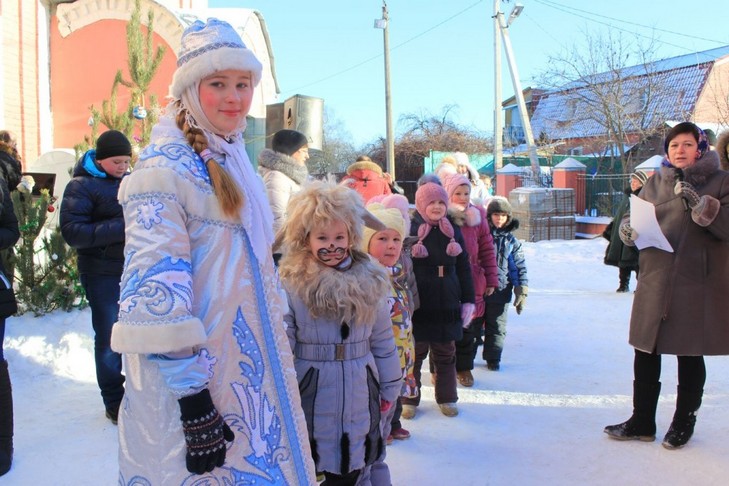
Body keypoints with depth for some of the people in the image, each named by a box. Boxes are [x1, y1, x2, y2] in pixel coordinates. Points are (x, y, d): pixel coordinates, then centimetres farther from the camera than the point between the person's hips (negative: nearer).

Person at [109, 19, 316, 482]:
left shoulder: (232, 159, 10)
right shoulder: (165, 168, -16)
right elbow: (156, 289, -23)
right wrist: (193, 398, -25)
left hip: (247, 367, 8)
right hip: (191, 374, -8)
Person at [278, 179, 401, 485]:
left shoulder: (369, 282, 1)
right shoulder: (288, 284, -11)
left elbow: (383, 341, 7)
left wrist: (389, 388, 11)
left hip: (359, 392, 3)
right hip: (312, 393, -3)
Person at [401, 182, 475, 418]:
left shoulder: (453, 231, 7)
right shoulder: (409, 229, -6)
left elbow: (464, 268, 11)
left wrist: (468, 301, 8)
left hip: (447, 305, 4)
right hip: (418, 305, -4)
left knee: (446, 354, 14)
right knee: (414, 353, 7)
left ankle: (446, 398, 30)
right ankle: (409, 400, 23)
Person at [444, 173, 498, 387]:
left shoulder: (478, 216, 3)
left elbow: (487, 249, 7)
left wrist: (491, 279, 6)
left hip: (473, 284, 3)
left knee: (469, 327, 13)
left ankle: (464, 367, 32)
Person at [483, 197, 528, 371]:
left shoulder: (512, 242, 4)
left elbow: (520, 268, 6)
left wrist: (522, 291, 0)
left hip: (500, 291, 1)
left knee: (497, 327, 7)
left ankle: (492, 359, 20)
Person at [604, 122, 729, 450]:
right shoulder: (656, 183, 10)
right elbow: (634, 217, 12)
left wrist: (700, 204, -25)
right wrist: (628, 228, -10)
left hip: (699, 287, -3)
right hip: (655, 282, 4)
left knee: (690, 356, 10)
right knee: (645, 353, 9)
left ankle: (684, 422, 28)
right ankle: (642, 421, 24)